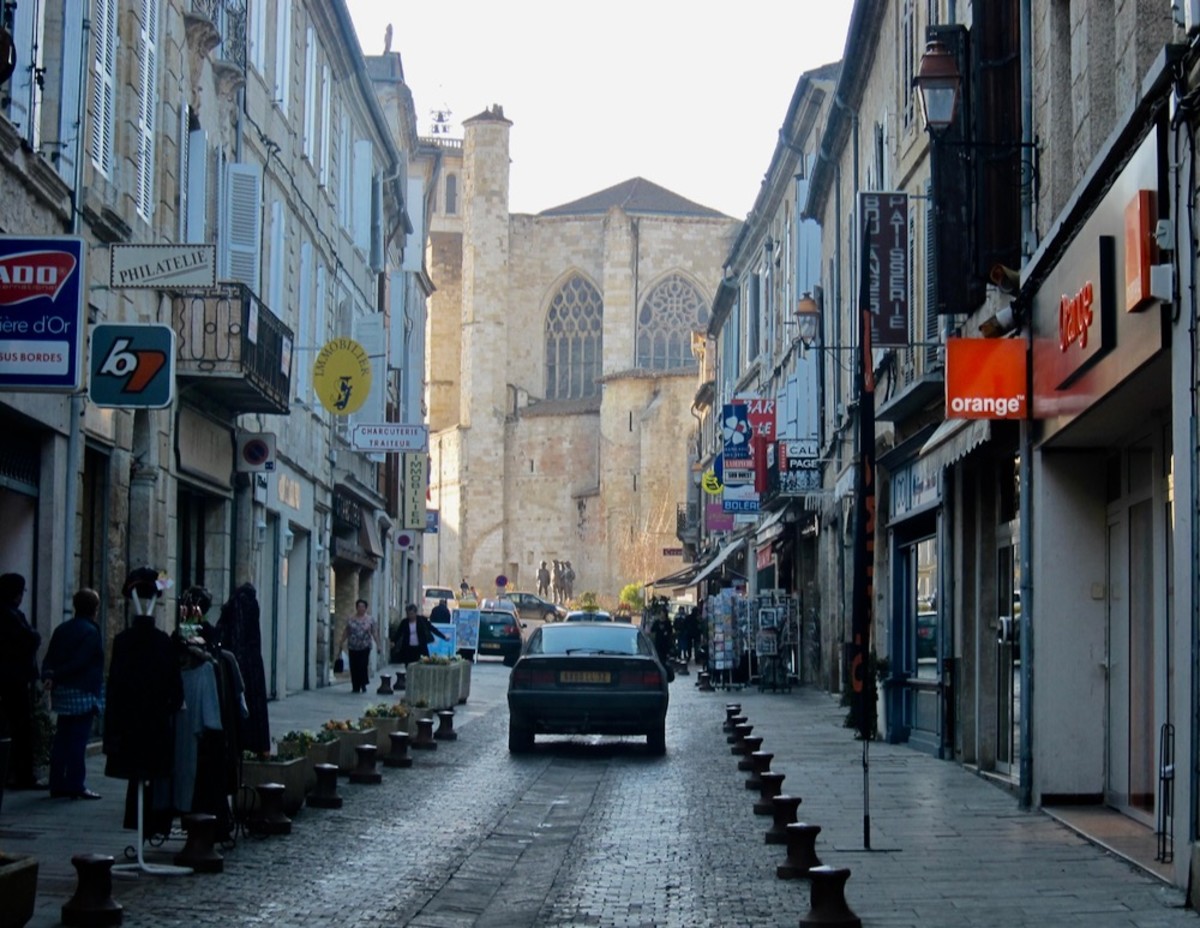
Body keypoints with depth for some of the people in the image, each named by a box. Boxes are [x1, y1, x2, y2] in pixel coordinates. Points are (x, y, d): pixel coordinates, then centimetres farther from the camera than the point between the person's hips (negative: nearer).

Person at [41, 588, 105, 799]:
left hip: (62, 694, 8)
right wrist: (56, 676, -13)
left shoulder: (62, 629, 13)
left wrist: (49, 675, -8)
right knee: (78, 740, -5)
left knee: (61, 739, 10)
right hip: (83, 693, -8)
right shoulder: (90, 631, -12)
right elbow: (79, 662, -19)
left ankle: (58, 785, 13)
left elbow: (49, 657, 6)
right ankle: (76, 786, -4)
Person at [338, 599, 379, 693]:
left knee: (363, 666, -10)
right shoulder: (351, 619, 6)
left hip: (365, 647, -2)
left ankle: (363, 685, 5)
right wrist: (342, 643, 4)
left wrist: (378, 644, 0)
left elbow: (374, 633, 4)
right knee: (354, 667, 1)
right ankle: (355, 687, 9)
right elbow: (345, 632, 9)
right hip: (353, 647, 2)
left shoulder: (370, 619, 3)